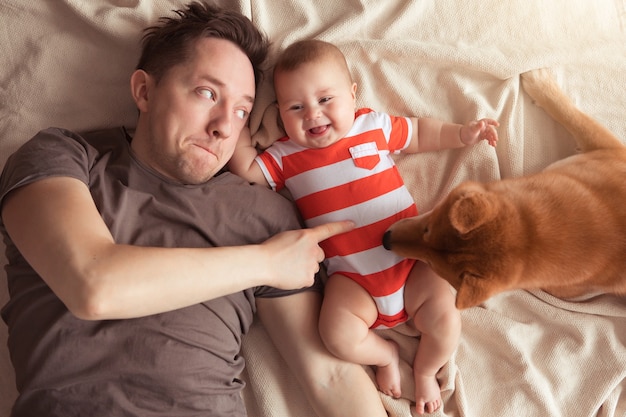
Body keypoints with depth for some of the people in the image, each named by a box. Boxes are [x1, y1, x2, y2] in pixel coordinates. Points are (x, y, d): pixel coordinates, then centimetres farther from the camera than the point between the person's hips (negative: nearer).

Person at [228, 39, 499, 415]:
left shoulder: (375, 126, 4)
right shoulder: (286, 156, 4)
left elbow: (419, 133, 18)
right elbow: (245, 170, 1)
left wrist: (462, 134, 10)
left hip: (412, 260, 1)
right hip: (351, 277, 0)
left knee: (445, 319, -15)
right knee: (339, 334, -22)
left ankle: (425, 371, 20)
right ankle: (385, 354, 14)